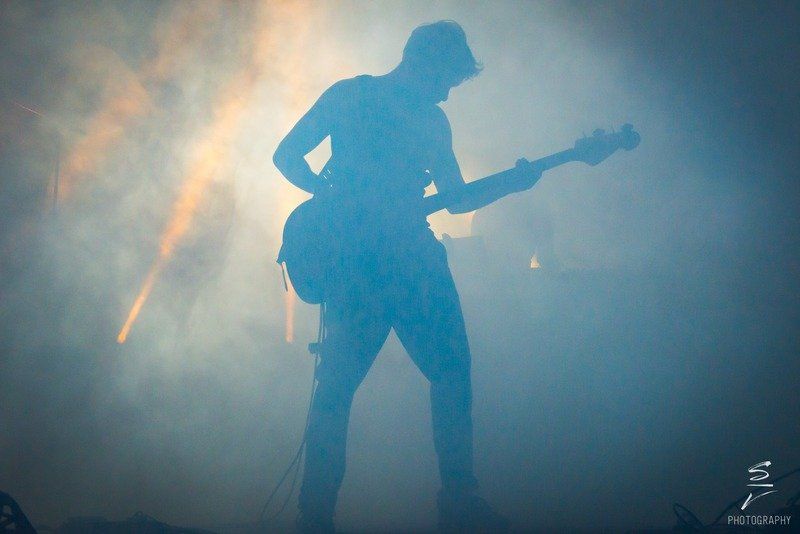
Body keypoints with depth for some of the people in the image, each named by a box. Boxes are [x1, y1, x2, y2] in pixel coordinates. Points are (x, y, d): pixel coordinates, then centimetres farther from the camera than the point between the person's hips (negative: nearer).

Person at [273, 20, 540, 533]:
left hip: (418, 259, 6)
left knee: (453, 369, 2)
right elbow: (286, 155, 4)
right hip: (355, 260, -5)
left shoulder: (433, 119, 19)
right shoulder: (348, 96, 4)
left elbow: (456, 197, 20)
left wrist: (509, 183, 4)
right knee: (339, 382, -8)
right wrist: (335, 197, -10)